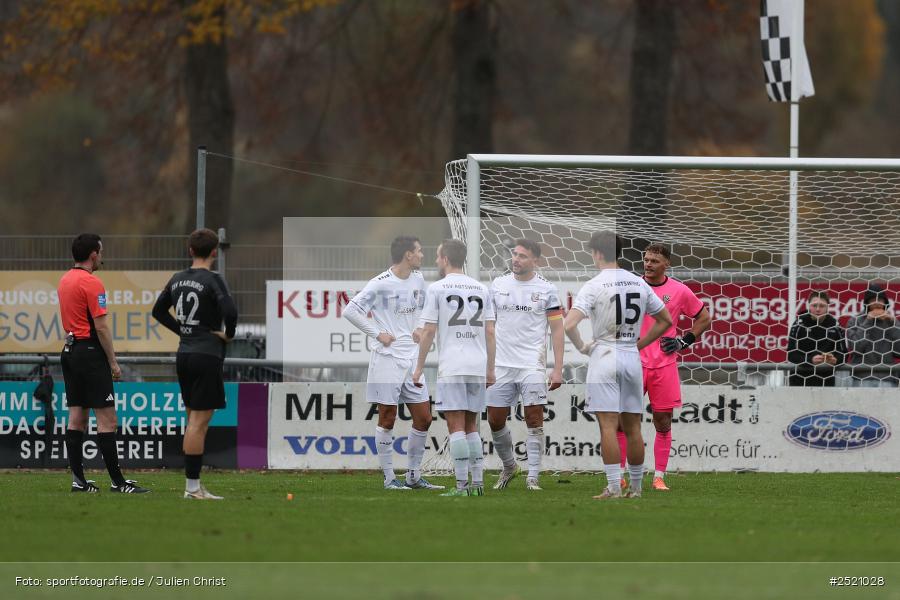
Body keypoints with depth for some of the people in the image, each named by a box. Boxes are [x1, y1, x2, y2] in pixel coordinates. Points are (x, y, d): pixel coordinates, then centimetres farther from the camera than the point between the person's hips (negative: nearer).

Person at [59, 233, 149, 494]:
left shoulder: (65, 280, 13)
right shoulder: (92, 283, -14)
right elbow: (101, 326, -16)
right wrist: (113, 362, -11)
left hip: (70, 351, 9)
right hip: (90, 352, -9)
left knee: (76, 415, 8)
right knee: (106, 418, -8)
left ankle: (78, 478, 7)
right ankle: (117, 481, -9)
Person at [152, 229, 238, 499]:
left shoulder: (178, 279, 9)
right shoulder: (213, 280, -12)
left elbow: (158, 310, 21)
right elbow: (229, 311, -24)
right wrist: (228, 334, -5)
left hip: (184, 354, 7)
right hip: (207, 355, -7)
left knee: (193, 418, 14)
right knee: (199, 421, -6)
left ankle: (193, 484, 16)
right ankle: (192, 487, -7)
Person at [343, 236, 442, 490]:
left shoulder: (418, 279, 8)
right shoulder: (381, 284, -13)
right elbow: (350, 311, -13)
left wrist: (420, 328, 10)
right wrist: (377, 334, -13)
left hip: (412, 357, 7)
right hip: (387, 359, -7)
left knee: (423, 419, 6)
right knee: (387, 419, 0)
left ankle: (414, 476, 17)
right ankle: (389, 478, 7)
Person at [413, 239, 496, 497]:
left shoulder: (437, 289, -2)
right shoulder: (481, 289, 12)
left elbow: (428, 331, -5)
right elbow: (490, 332, 11)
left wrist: (419, 367, 1)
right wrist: (490, 369, 15)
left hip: (451, 367, -5)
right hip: (478, 367, 5)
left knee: (456, 426, -6)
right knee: (471, 426, 13)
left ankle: (462, 485, -12)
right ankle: (478, 483, 9)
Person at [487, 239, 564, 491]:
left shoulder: (546, 289, -1)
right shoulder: (498, 284, 7)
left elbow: (557, 330, 0)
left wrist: (558, 369, -6)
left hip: (532, 364, -3)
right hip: (501, 365, 3)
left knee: (534, 419, -8)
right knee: (495, 420, 4)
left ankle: (532, 477, -4)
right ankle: (509, 467, 26)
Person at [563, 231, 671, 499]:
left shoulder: (594, 286, -9)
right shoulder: (639, 283, 7)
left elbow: (569, 325, -19)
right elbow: (665, 320, 15)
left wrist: (582, 347, -2)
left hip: (604, 357, -5)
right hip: (632, 357, 5)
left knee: (608, 425, -6)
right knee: (632, 427, 9)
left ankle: (614, 487, -12)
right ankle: (636, 487, 13)